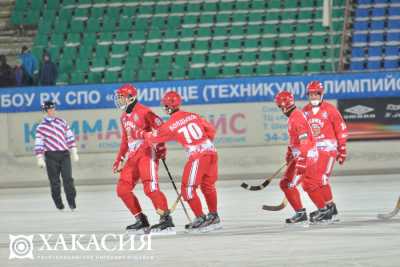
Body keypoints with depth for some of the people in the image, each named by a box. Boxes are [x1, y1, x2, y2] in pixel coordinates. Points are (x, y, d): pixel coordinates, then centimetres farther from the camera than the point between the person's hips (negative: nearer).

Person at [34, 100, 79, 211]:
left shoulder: (62, 122, 10)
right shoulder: (41, 127, 0)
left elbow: (70, 137, 14)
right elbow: (38, 144, -1)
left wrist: (74, 152, 11)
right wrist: (40, 159, -7)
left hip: (64, 154, 2)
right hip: (51, 156, -2)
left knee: (68, 178, -9)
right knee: (55, 181, 1)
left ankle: (72, 202, -7)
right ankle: (59, 204, 11)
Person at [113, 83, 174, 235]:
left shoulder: (143, 111, -9)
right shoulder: (124, 117, 19)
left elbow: (160, 127, -14)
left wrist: (161, 147, -20)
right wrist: (119, 160, 27)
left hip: (147, 153, -9)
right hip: (133, 156, 9)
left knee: (150, 188, -21)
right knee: (122, 189, 3)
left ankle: (166, 221, -20)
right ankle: (141, 221, 8)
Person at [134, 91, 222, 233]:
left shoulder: (170, 125, -1)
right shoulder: (193, 116, 13)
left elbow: (155, 137, 12)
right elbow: (211, 130, 16)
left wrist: (141, 134, 30)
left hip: (197, 156, -7)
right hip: (211, 150, 7)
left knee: (188, 188, 3)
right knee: (208, 185, 21)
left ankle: (200, 218, 0)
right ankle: (213, 216, 27)